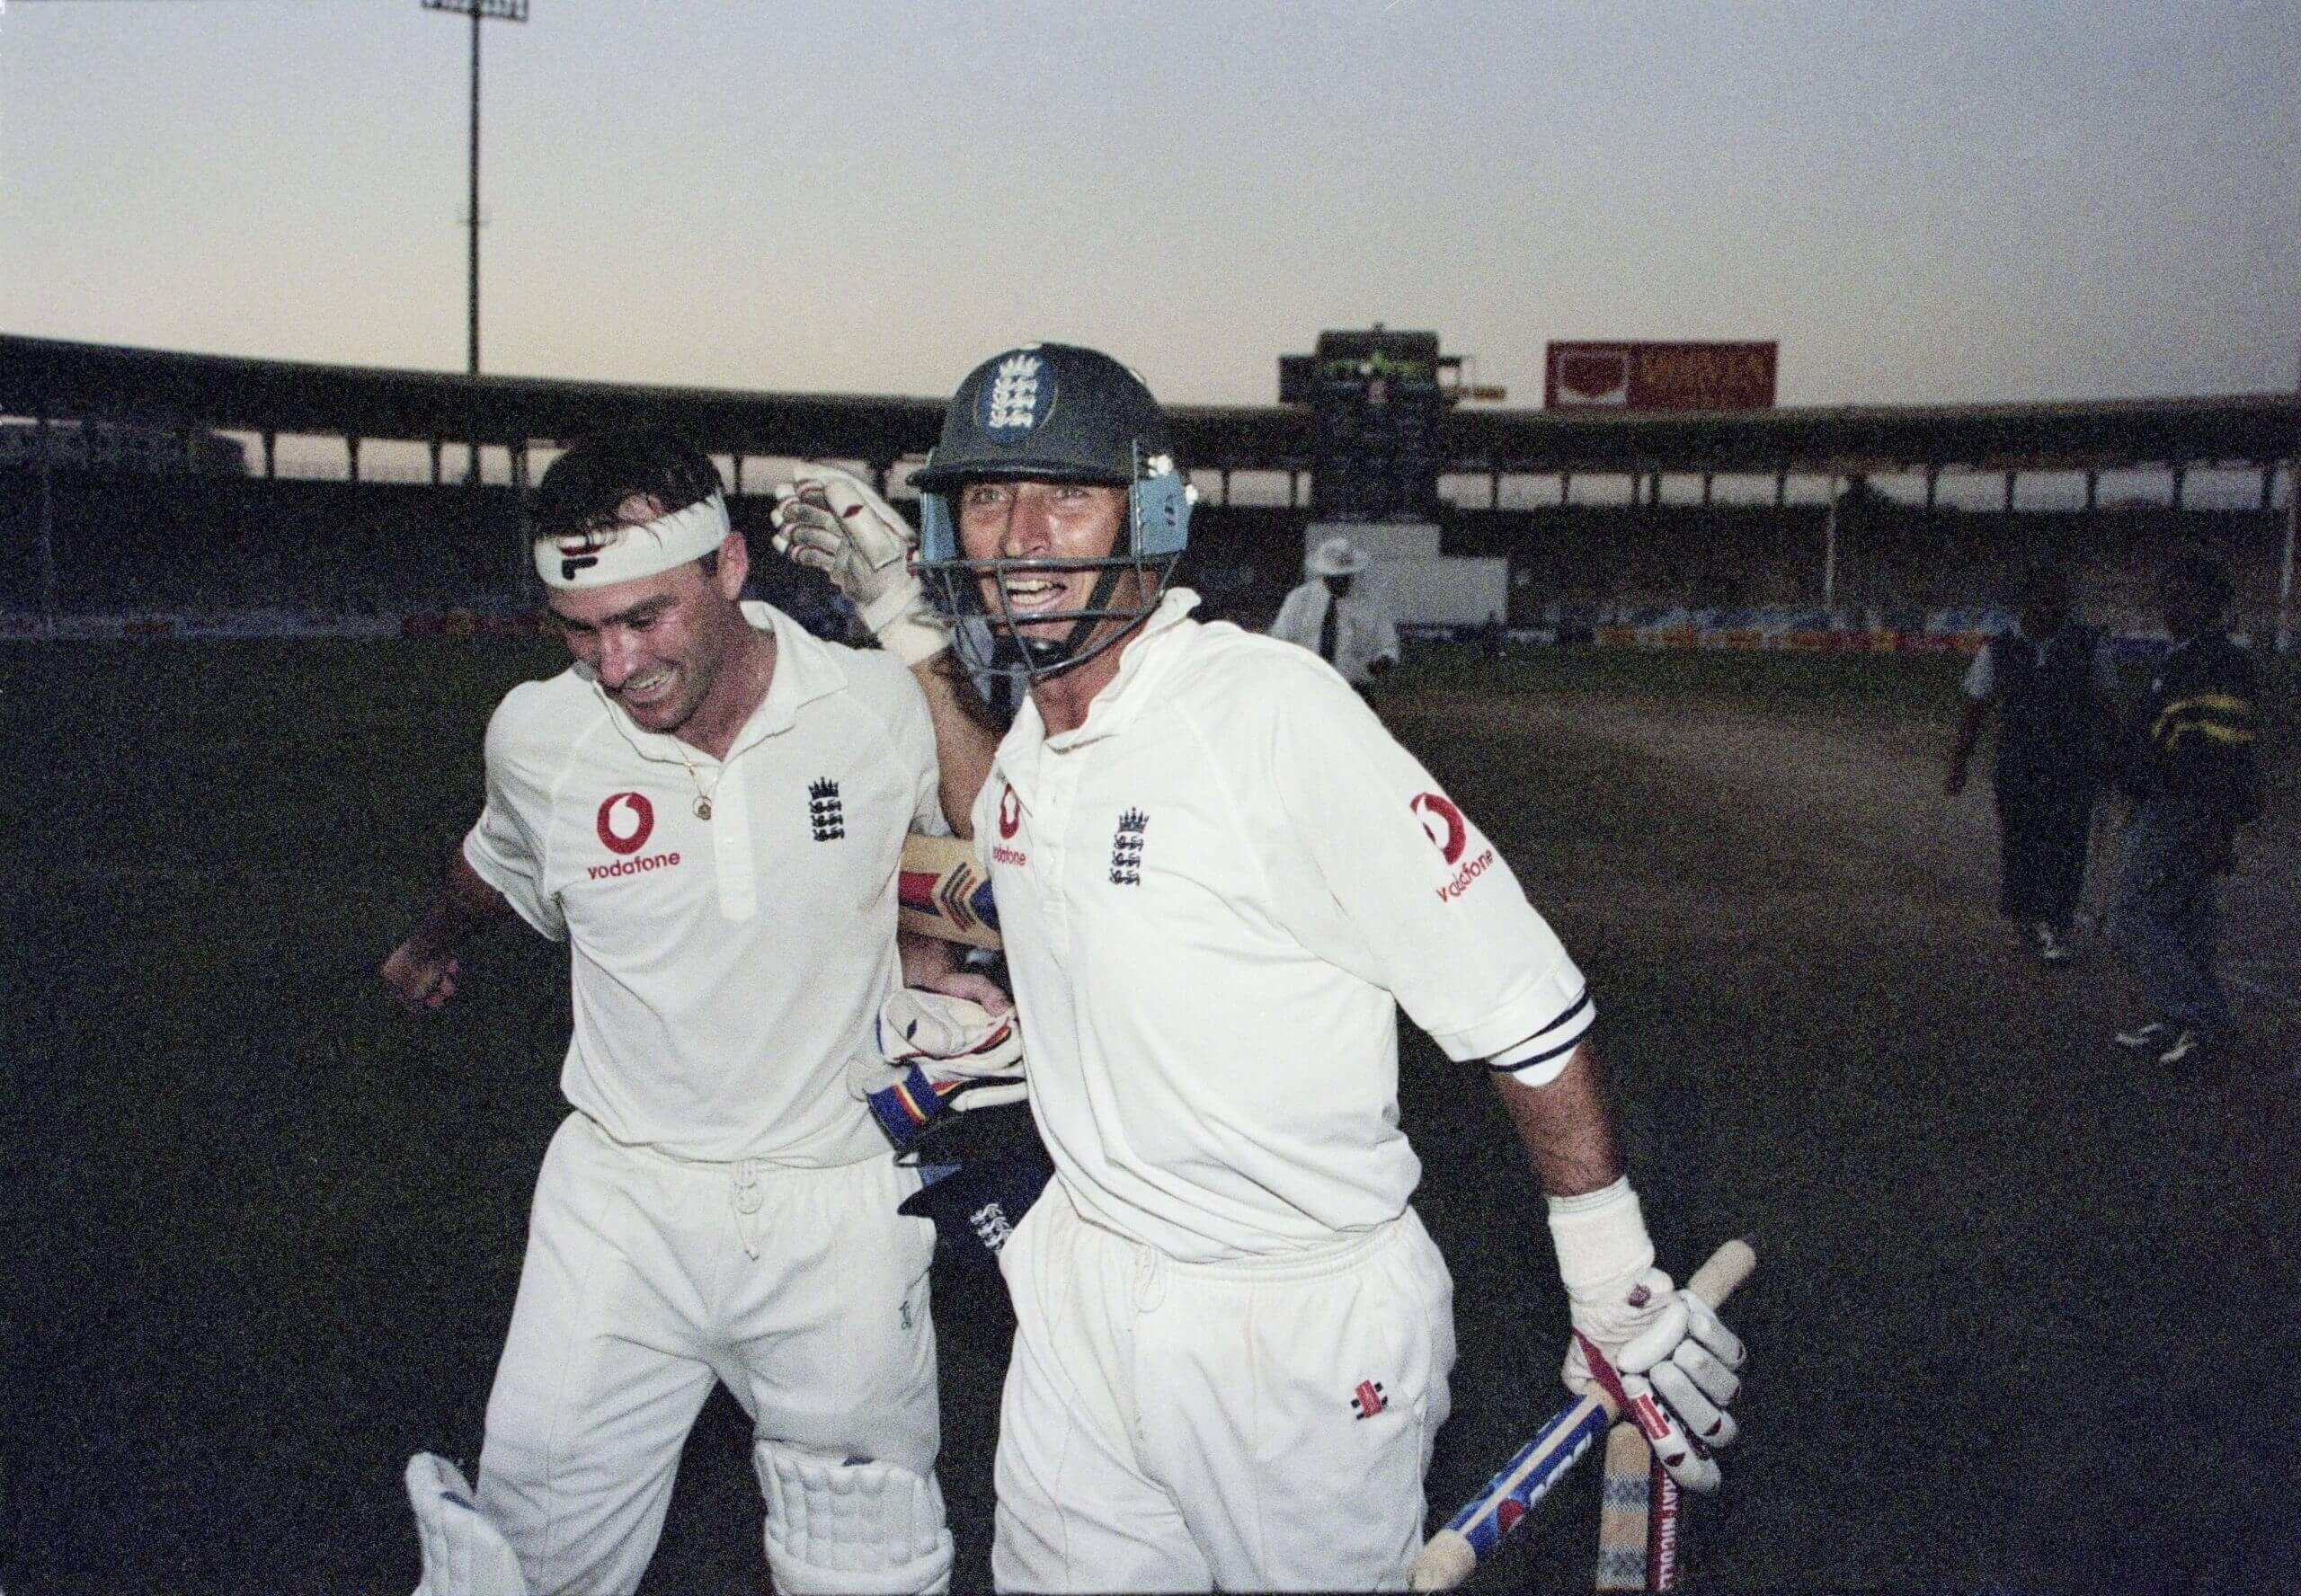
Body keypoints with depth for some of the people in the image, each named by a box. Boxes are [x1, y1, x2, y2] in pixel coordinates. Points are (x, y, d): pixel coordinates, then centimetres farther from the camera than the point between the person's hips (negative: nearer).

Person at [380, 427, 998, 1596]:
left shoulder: (880, 705, -11)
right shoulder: (537, 735, -6)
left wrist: (921, 953, -6)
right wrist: (430, 948, 37)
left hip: (841, 1203, -1)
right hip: (623, 1194, 1)